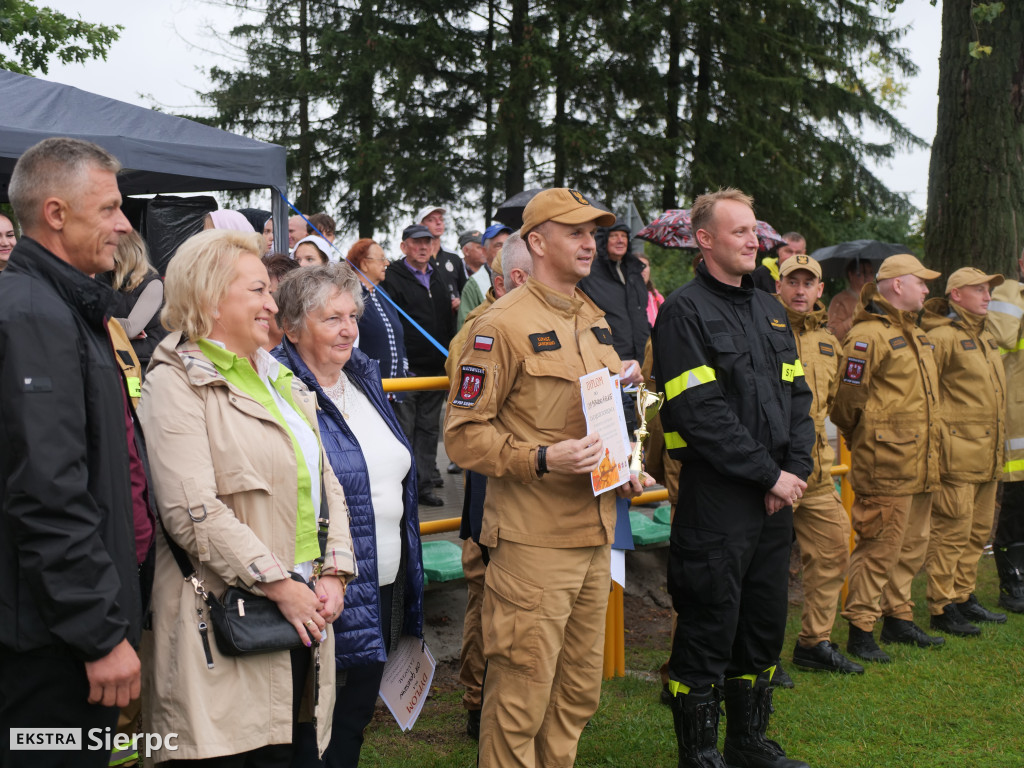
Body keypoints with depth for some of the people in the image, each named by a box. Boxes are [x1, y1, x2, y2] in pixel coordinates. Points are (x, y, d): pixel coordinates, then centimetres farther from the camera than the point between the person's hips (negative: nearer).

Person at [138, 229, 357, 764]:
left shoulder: (280, 378, 18)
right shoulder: (176, 380, -7)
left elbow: (325, 481, 17)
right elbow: (192, 510, -17)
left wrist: (334, 571, 2)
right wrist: (279, 584, -15)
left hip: (303, 609, 7)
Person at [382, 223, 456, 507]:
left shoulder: (438, 279, 17)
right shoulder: (392, 278, -4)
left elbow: (449, 322, 23)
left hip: (436, 369, 7)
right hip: (407, 368, -6)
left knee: (429, 429, 10)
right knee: (403, 431, -2)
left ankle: (424, 485, 17)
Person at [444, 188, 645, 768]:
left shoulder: (595, 321, 14)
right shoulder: (505, 324, -10)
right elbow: (464, 433, -12)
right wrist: (543, 459, -23)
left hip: (596, 536, 8)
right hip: (534, 542, -7)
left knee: (580, 693, 16)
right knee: (522, 698, 0)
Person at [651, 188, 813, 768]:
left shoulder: (770, 310, 15)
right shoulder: (685, 311, -10)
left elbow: (798, 395, 13)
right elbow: (702, 414, -18)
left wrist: (796, 469, -2)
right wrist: (769, 476, -15)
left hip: (777, 497, 8)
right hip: (717, 498, -8)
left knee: (766, 624, 16)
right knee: (708, 631, 2)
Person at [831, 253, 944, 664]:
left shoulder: (917, 334, 17)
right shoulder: (867, 335, -14)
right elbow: (848, 398, -16)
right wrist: (865, 441, -4)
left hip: (920, 465, 9)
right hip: (886, 466, -9)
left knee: (911, 546, 16)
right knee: (878, 548, -5)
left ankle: (898, 619, 29)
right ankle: (860, 631, 4)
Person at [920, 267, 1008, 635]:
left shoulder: (986, 338, 18)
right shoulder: (941, 337, -11)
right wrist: (940, 439, -17)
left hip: (988, 457, 9)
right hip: (957, 454, -9)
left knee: (978, 532, 14)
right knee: (952, 532, -5)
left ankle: (964, 596, 25)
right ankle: (942, 609, 1)